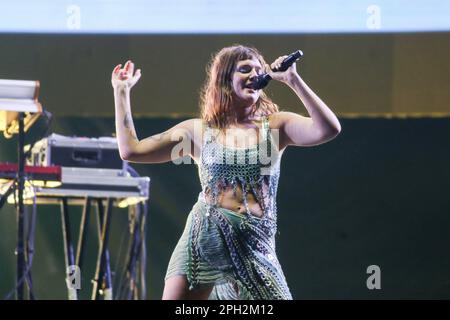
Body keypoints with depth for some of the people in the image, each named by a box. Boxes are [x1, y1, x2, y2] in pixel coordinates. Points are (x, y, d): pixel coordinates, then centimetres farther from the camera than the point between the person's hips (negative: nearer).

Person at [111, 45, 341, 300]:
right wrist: (122, 92, 12)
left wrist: (294, 80, -11)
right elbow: (131, 150, 8)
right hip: (204, 238, 1)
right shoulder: (199, 131, 9)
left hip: (255, 247, -1)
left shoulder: (276, 126, 7)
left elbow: (329, 129, -10)